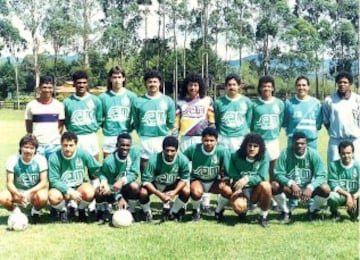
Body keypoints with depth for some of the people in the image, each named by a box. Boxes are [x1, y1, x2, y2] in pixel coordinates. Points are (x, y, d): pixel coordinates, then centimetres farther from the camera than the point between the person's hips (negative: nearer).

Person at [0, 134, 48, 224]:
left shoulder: (41, 160, -14)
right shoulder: (12, 160, -12)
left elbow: (44, 182, -16)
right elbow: (9, 183, -14)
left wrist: (29, 192, -32)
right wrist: (19, 194, -35)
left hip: (35, 191, -1)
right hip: (18, 191, 1)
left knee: (43, 197, -35)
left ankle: (35, 211, 2)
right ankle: (15, 211, 5)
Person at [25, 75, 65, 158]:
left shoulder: (58, 105, 3)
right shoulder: (31, 105, 1)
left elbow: (61, 124, 9)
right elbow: (28, 125, 8)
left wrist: (56, 137, 1)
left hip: (54, 144, 1)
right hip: (37, 144, -1)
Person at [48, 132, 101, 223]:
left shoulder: (83, 154, -12)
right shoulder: (54, 158, -18)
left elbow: (97, 169, 0)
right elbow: (54, 181, -17)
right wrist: (70, 191, -27)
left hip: (79, 186, 1)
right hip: (62, 188, -1)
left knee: (89, 193, -32)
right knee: (53, 197, -34)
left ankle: (81, 209, 5)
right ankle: (63, 210, 4)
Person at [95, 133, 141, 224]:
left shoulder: (135, 152, -18)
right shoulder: (109, 161, -23)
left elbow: (134, 173, -19)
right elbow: (109, 182, -14)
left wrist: (122, 181, -38)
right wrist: (119, 198, -24)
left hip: (126, 189, 1)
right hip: (113, 190, -1)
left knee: (135, 186, -33)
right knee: (99, 191, -31)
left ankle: (130, 213, -4)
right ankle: (103, 212, 4)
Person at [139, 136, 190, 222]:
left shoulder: (183, 160, -26)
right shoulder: (154, 160, -32)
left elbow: (184, 179, -13)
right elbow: (146, 181, -28)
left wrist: (175, 191, -31)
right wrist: (160, 194, -39)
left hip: (172, 184, 2)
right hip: (155, 184, -2)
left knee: (186, 191, -24)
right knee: (143, 192, -31)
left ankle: (172, 212, 4)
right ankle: (147, 212, 3)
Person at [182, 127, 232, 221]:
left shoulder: (222, 150, -20)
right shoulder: (193, 148, -19)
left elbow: (226, 170, -8)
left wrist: (224, 180, -20)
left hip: (214, 181, 1)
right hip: (197, 180, -1)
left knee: (228, 190, -27)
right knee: (196, 192, -36)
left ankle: (218, 211, 5)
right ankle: (196, 210, 1)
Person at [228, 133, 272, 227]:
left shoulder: (263, 158, -10)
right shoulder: (236, 156, -9)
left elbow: (262, 177, -20)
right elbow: (233, 175, -7)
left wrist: (247, 179, -36)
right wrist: (238, 189, -23)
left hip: (256, 190, 1)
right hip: (240, 189, -1)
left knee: (265, 185, -34)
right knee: (238, 206, -33)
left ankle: (263, 216, -10)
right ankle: (242, 212, 9)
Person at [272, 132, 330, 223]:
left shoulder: (313, 154, -14)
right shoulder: (285, 153, -15)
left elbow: (321, 175, -18)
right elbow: (278, 174, -18)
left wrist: (310, 187, -36)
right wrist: (291, 184, -35)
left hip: (308, 188, 1)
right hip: (291, 189, 0)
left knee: (325, 189, -27)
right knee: (274, 185, -28)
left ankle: (312, 210, 5)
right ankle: (286, 211, 0)